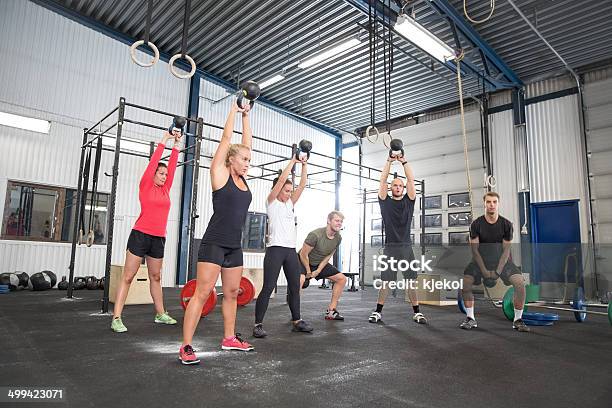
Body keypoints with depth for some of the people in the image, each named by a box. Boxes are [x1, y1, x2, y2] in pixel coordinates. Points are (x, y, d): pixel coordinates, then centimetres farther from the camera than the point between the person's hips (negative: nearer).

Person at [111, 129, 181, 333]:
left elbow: (172, 166, 14)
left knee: (156, 277, 15)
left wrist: (176, 145, 15)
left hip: (158, 239, 6)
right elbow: (153, 162, -3)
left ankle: (160, 314, 24)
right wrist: (163, 141, 2)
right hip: (140, 235, -6)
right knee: (127, 277, -2)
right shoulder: (145, 186, 0)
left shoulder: (166, 190, 13)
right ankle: (116, 318, 0)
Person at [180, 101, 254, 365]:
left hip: (235, 246, 7)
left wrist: (246, 116, 21)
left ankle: (229, 338, 26)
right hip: (214, 243, -7)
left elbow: (246, 142, 17)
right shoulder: (220, 173, -4)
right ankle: (186, 347, 0)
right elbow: (226, 138, -4)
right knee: (202, 294, -7)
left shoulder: (242, 178, 12)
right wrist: (234, 111, 6)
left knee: (232, 293, 13)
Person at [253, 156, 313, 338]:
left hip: (291, 250, 7)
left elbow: (302, 185, 12)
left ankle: (297, 321, 23)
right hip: (275, 249, -7)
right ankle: (258, 324, 0)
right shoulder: (271, 201, 0)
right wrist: (292, 161, -5)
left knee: (295, 287, 11)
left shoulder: (289, 203, 17)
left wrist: (304, 165, 7)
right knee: (268, 288, -7)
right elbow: (282, 179, -10)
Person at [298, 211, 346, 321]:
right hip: (303, 262, -7)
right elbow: (303, 255, -22)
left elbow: (328, 256, 1)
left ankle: (331, 312, 8)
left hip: (320, 264, 7)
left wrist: (318, 271, -8)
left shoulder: (338, 238, -8)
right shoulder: (315, 235, -29)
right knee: (300, 279, -37)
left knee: (342, 279, 2)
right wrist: (308, 272, -12)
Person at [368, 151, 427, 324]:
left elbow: (411, 180, 2)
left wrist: (404, 161, 1)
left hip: (406, 247, 1)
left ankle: (417, 312, 14)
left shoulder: (409, 200, 9)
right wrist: (389, 161, 0)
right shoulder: (385, 201, 6)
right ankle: (378, 312, 12)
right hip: (390, 247, -1)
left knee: (411, 280, 4)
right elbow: (383, 180, 0)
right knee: (385, 281, 3)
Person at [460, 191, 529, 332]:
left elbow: (506, 250, -7)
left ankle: (518, 320, -1)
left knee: (520, 282, -21)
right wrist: (484, 271, -16)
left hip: (501, 259, 1)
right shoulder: (476, 224, -11)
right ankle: (470, 319, -4)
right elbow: (474, 249, -9)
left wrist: (497, 271, -15)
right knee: (464, 282, -21)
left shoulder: (506, 224, -9)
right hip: (481, 259, 0)